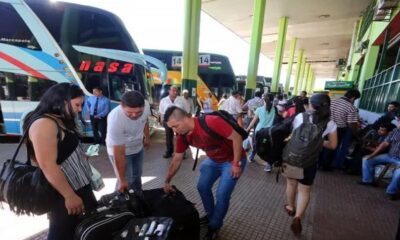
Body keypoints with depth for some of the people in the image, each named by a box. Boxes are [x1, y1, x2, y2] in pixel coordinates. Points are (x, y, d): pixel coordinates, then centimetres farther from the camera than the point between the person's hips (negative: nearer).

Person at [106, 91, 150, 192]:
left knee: (137, 176, 21)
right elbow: (119, 153, -32)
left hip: (138, 147, 5)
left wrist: (147, 137, 13)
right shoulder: (115, 119, -38)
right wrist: (122, 180, -25)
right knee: (127, 181, -6)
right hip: (119, 150, -5)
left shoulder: (146, 105, -25)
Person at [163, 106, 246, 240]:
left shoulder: (211, 122, -35)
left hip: (232, 160, -6)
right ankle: (210, 215, 37)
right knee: (202, 187, 11)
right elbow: (177, 159, 2)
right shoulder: (183, 136, -11)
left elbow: (237, 137, -28)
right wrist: (168, 181, 8)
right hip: (213, 161, 7)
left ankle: (214, 226, 22)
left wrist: (236, 164, -22)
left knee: (222, 195, -5)